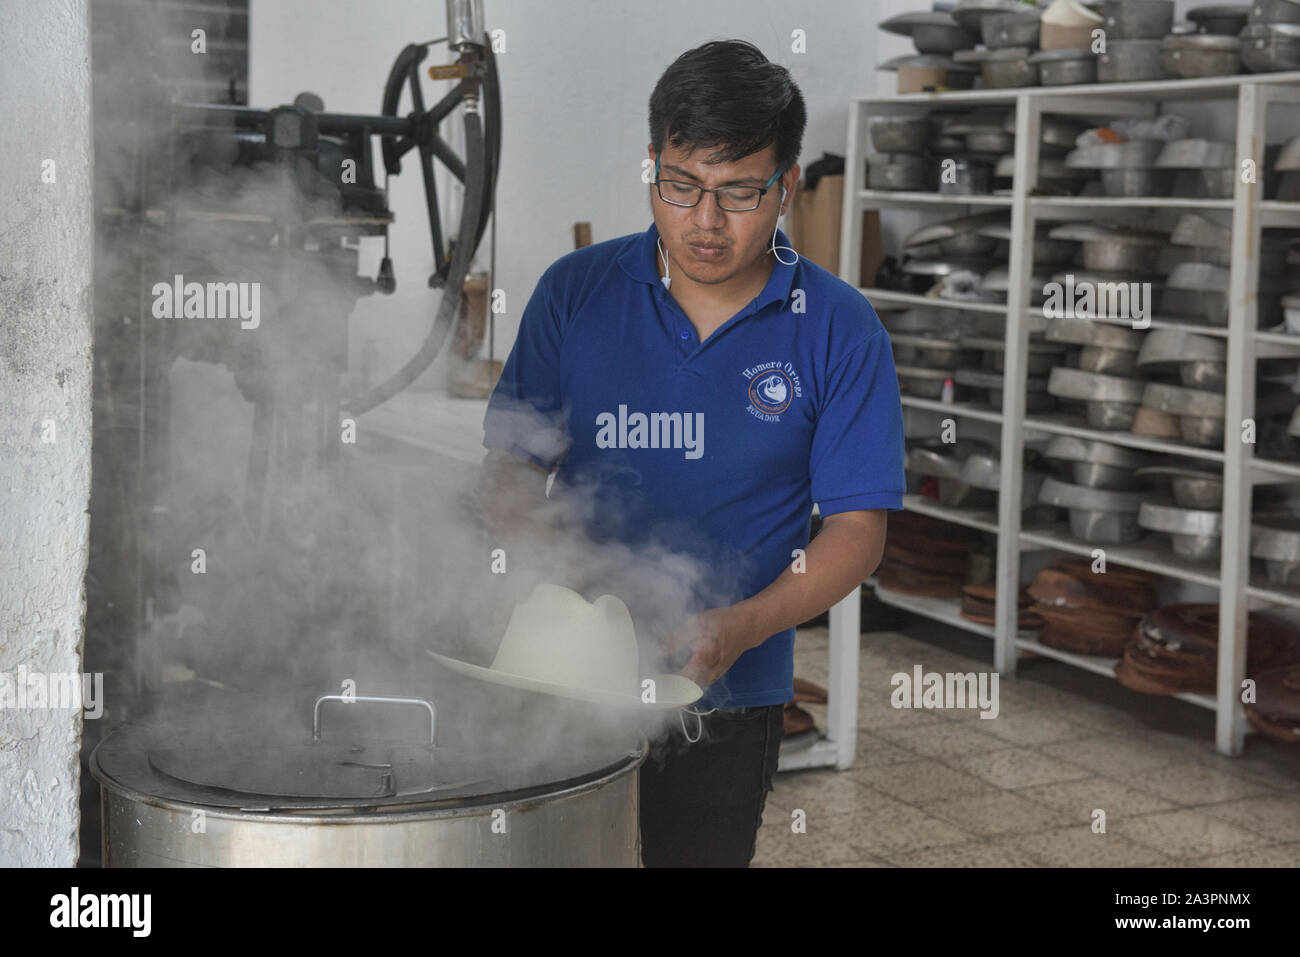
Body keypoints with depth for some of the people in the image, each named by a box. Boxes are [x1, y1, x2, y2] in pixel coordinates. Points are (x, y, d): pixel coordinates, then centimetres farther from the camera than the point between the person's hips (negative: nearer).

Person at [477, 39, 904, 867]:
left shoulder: (838, 330, -5)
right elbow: (513, 465, 3)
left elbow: (858, 527, -6)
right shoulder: (575, 293, -1)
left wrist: (742, 627, -22)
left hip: (727, 704, -1)